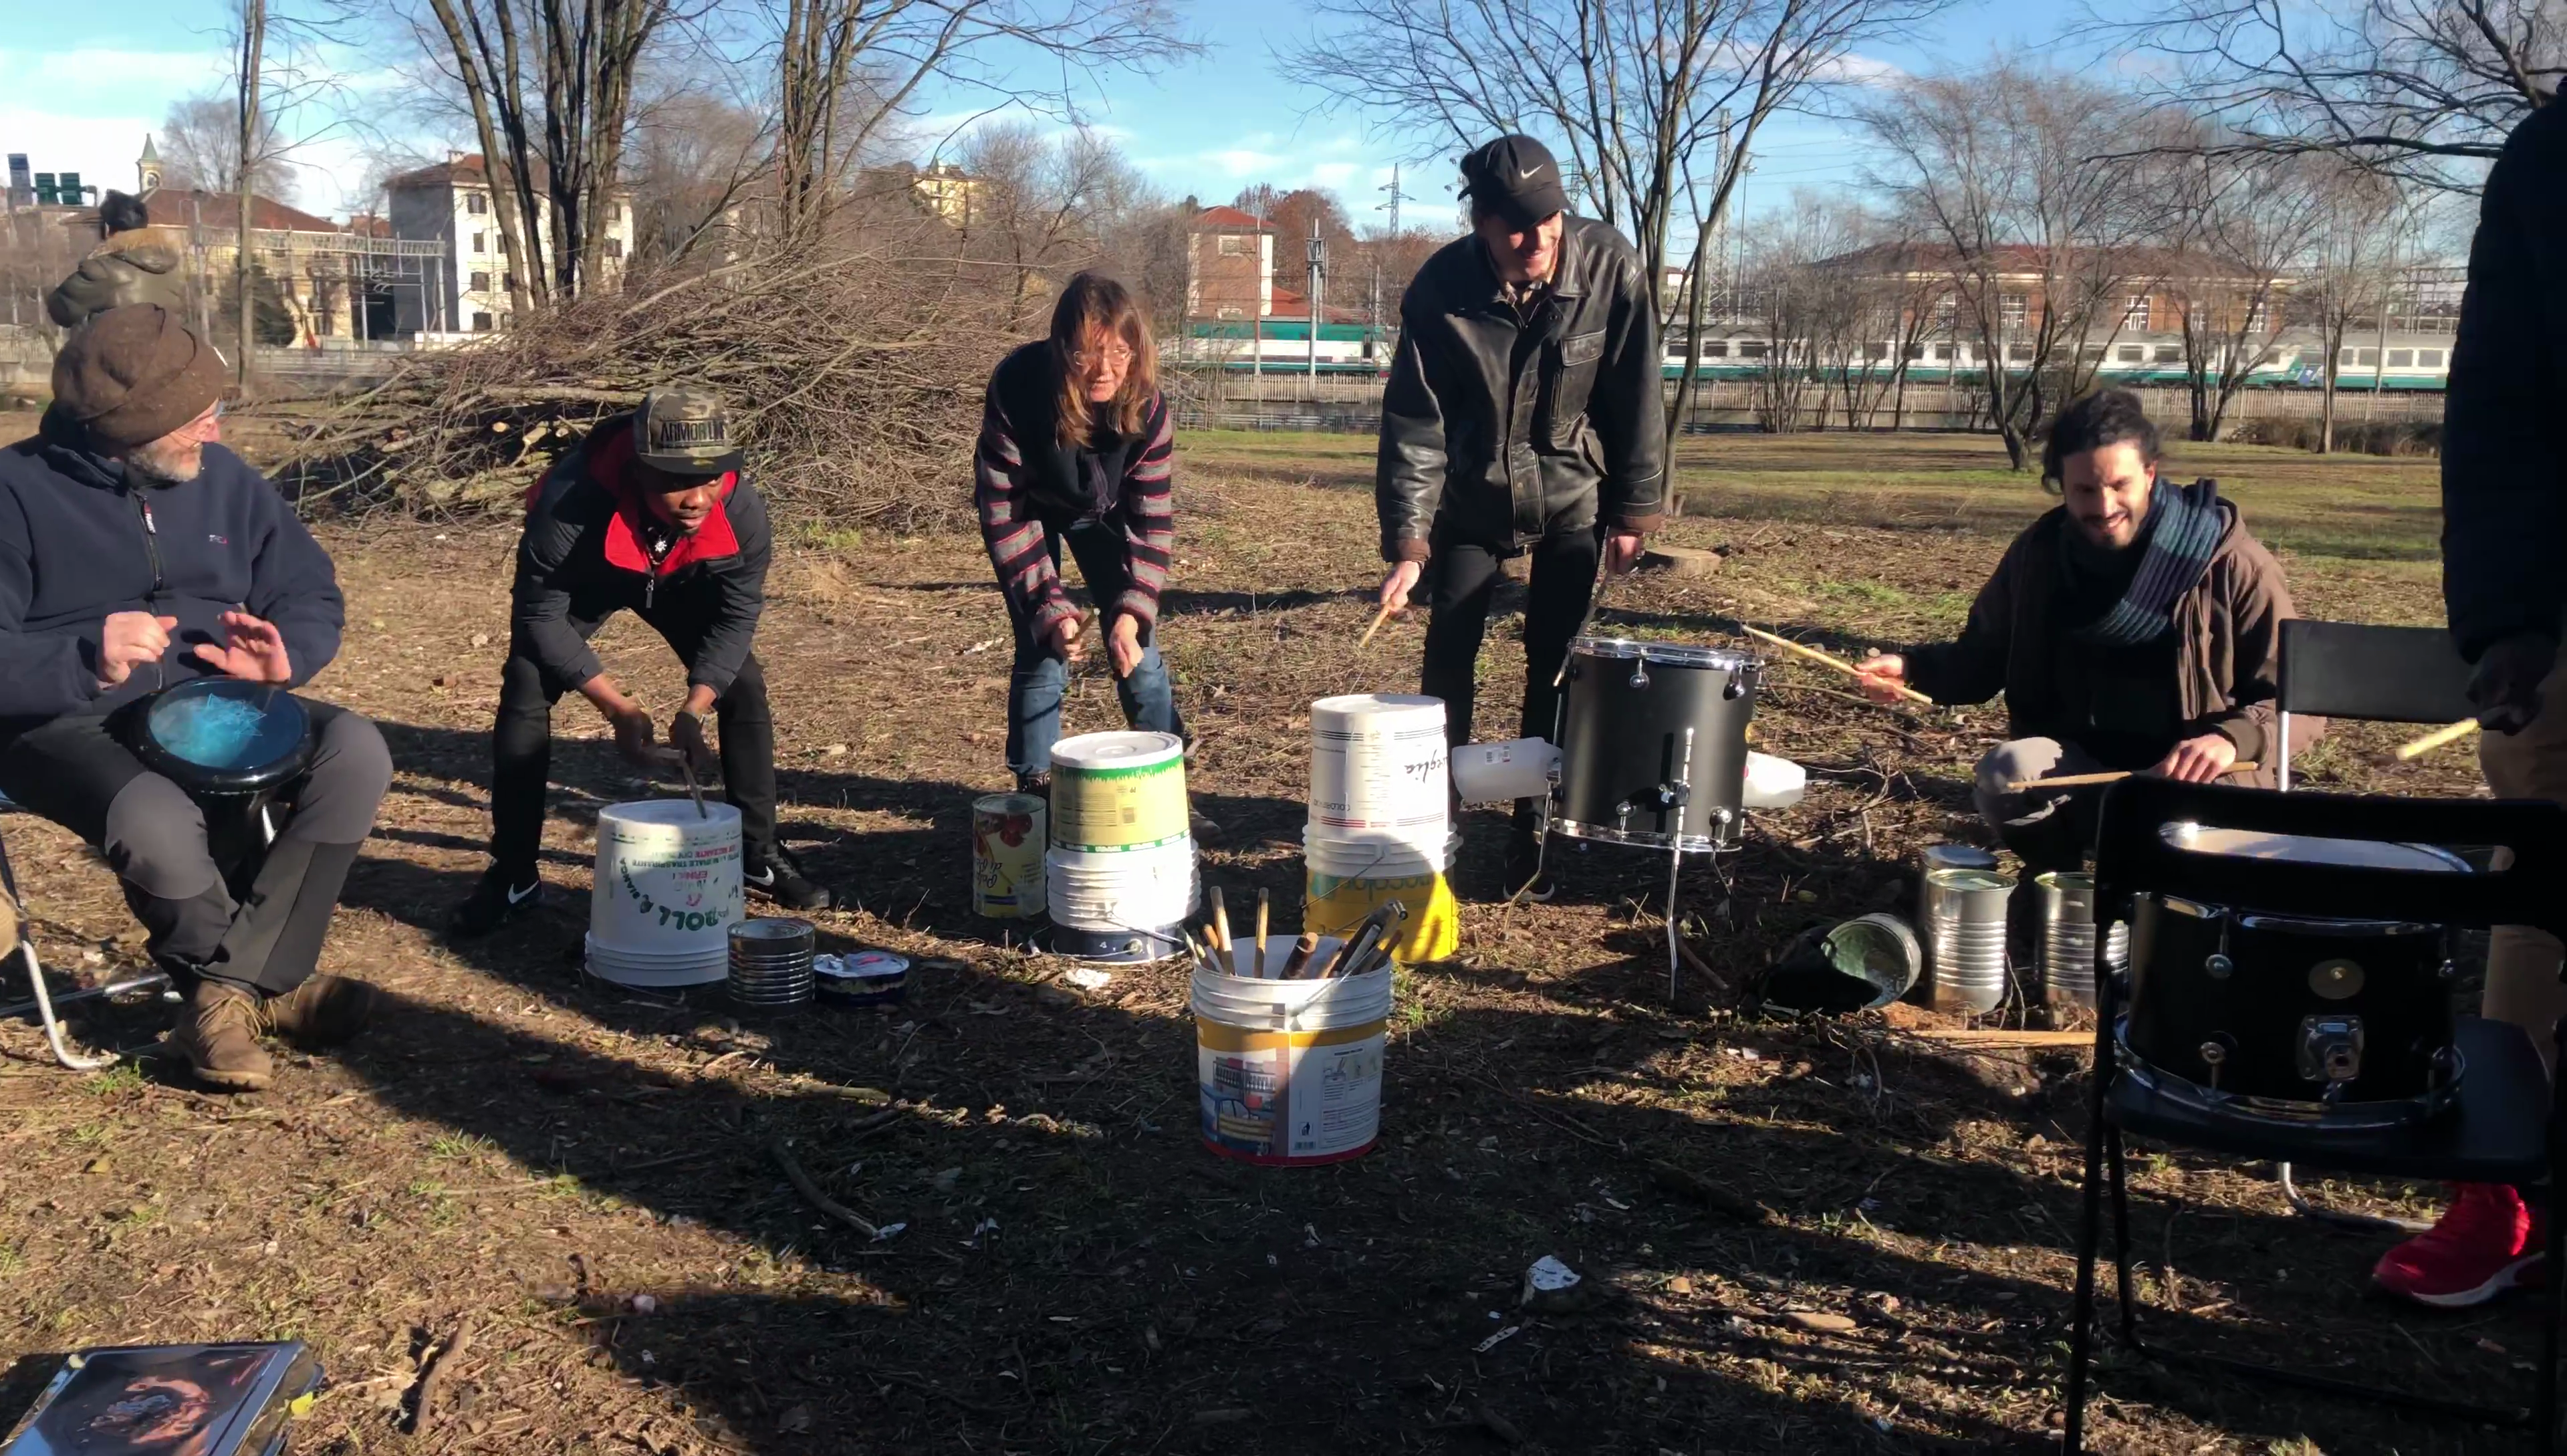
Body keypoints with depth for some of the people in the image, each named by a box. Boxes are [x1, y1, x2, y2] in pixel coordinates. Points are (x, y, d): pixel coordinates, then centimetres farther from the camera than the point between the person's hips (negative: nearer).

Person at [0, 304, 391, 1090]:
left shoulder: (221, 476, 6)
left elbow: (312, 596, 12)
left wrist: (284, 654, -12)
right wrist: (87, 663, -32)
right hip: (68, 722, -5)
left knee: (355, 752, -22)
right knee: (156, 822, -39)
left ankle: (228, 988, -17)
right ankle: (261, 981, -7)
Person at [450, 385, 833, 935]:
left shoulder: (742, 509, -36)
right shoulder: (572, 504, -44)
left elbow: (738, 613, -22)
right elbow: (539, 616, -31)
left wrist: (694, 709, -35)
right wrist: (618, 709, -38)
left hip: (680, 580, 2)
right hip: (583, 581, -2)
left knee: (744, 687, -9)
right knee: (525, 694, -15)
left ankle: (760, 856, 8)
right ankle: (513, 876, 0)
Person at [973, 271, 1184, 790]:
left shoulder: (1147, 405, -29)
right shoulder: (1016, 389, -36)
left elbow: (1153, 518, -22)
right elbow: (1004, 512, -29)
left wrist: (1132, 611, -35)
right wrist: (1051, 610, -34)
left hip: (1102, 511, 2)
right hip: (1032, 510, -2)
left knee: (1137, 647, -3)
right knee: (1042, 650, -11)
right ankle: (1037, 787, 1)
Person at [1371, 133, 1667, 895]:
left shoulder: (1609, 268, -21)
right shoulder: (1440, 288, -20)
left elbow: (1635, 396, -12)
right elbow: (1413, 422, -18)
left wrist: (1635, 510, -9)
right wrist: (1407, 542, -25)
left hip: (1573, 497, 0)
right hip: (1471, 498, 1)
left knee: (1555, 664, -3)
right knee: (1447, 656, 0)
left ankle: (1536, 830, 10)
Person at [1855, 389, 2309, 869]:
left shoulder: (2231, 564, -11)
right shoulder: (2038, 553, -1)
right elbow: (1984, 657, 11)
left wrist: (2232, 738, -30)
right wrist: (1912, 667, -10)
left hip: (2195, 780, -3)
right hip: (2074, 770, 3)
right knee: (2006, 773, -31)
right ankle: (2055, 877, 2)